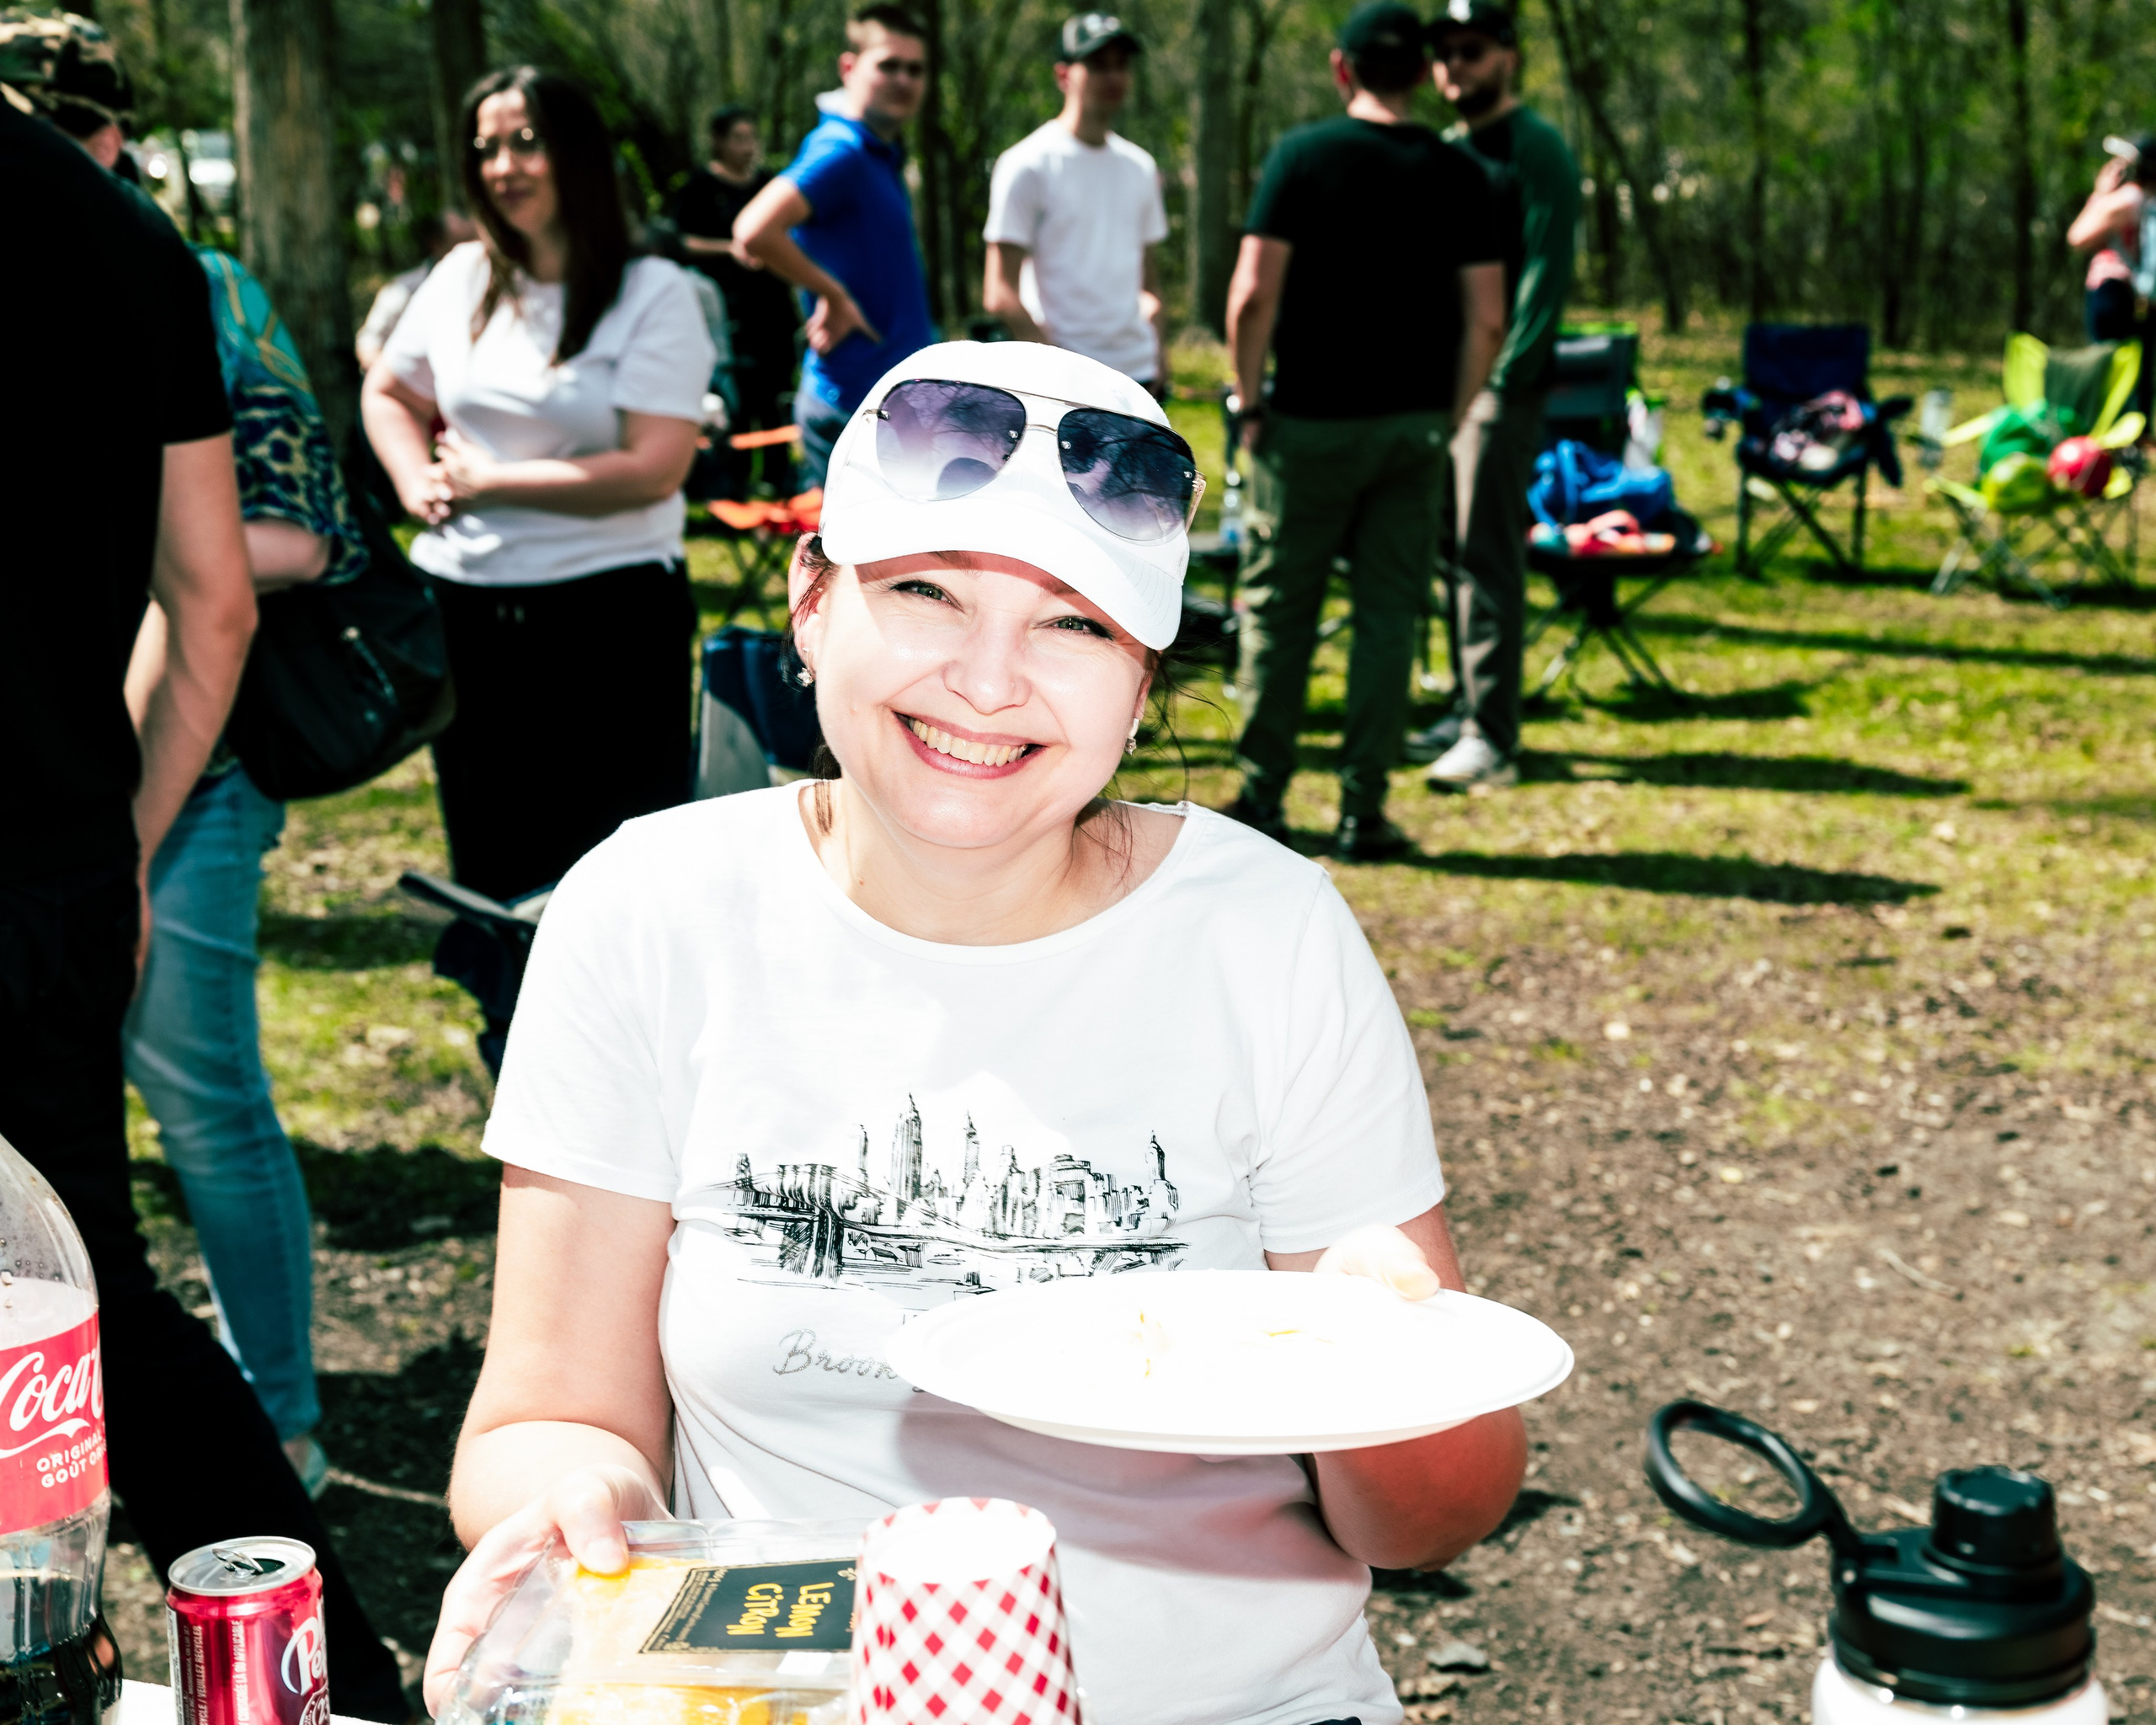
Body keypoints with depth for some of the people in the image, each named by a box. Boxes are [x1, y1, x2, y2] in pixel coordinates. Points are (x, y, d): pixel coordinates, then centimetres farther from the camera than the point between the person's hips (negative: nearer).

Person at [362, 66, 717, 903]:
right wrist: (416, 480, 1)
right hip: (461, 612, 5)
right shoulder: (462, 277, 8)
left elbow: (654, 468, -17)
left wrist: (491, 482, -11)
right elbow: (386, 393, 22)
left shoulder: (653, 293, -8)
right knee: (488, 870, 15)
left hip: (608, 614, -5)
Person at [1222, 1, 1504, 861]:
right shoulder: (1458, 174, 2)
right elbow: (1486, 319, -1)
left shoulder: (1303, 155, -6)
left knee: (1278, 608, 9)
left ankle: (1262, 798, 14)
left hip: (1314, 420, -2)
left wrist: (1250, 402, -2)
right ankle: (1363, 813, 7)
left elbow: (1254, 296, -12)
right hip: (1414, 423, 2)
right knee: (1388, 614, 6)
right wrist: (1449, 418, 9)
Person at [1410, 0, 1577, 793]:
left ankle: (1492, 738, -9)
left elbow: (1548, 268, -14)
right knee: (1454, 552, 11)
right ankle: (1467, 708, 19)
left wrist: (1508, 374, -19)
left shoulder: (1535, 147, -7)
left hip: (1498, 382, -8)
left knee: (1486, 556, -10)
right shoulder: (1446, 151, 17)